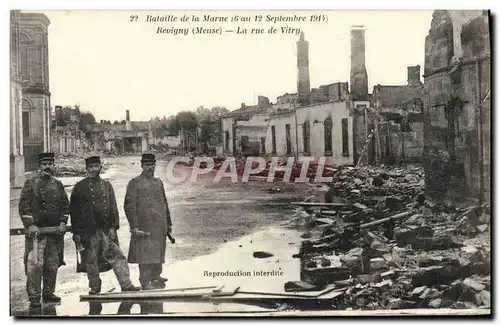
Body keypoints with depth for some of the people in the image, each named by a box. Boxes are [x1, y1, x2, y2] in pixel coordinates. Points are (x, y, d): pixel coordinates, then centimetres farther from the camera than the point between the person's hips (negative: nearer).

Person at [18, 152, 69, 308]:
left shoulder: (58, 185, 13)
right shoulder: (30, 183, 0)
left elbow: (65, 205, 15)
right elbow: (23, 206, -4)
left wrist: (63, 222, 2)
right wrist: (30, 225, -13)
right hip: (36, 230, -4)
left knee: (53, 264, 9)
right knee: (35, 264, -11)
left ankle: (48, 293, 22)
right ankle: (34, 297, -5)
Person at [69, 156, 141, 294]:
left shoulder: (107, 185, 12)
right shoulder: (80, 187, 2)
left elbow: (113, 207, 10)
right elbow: (73, 210, 1)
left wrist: (113, 227, 0)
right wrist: (76, 232, -4)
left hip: (106, 229, 3)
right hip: (89, 230, -3)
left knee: (118, 256, -3)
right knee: (91, 260, 4)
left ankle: (126, 284, -2)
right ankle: (94, 287, 17)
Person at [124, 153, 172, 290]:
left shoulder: (158, 182, 15)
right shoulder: (135, 183, -4)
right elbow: (129, 206, -9)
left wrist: (168, 223, 19)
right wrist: (134, 226, -16)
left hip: (160, 226, 6)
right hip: (145, 226, -6)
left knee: (158, 252, 13)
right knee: (146, 253, -5)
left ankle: (156, 276, 27)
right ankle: (145, 281, 1)